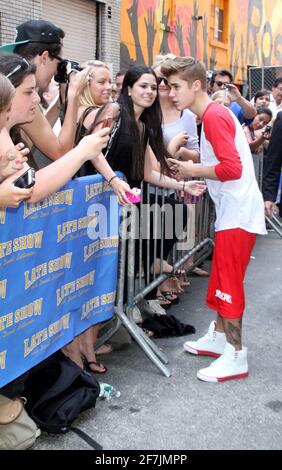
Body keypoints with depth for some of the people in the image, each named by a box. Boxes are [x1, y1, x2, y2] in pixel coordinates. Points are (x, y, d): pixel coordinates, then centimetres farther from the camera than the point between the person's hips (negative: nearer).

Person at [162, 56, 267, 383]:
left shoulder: (214, 116, -15)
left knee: (228, 282, -4)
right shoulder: (214, 114, 15)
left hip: (238, 214, -10)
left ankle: (236, 357, 6)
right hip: (231, 210, 10)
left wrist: (193, 170, -12)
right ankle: (218, 337, 30)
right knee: (221, 278, 17)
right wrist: (196, 173, 6)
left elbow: (233, 168, -24)